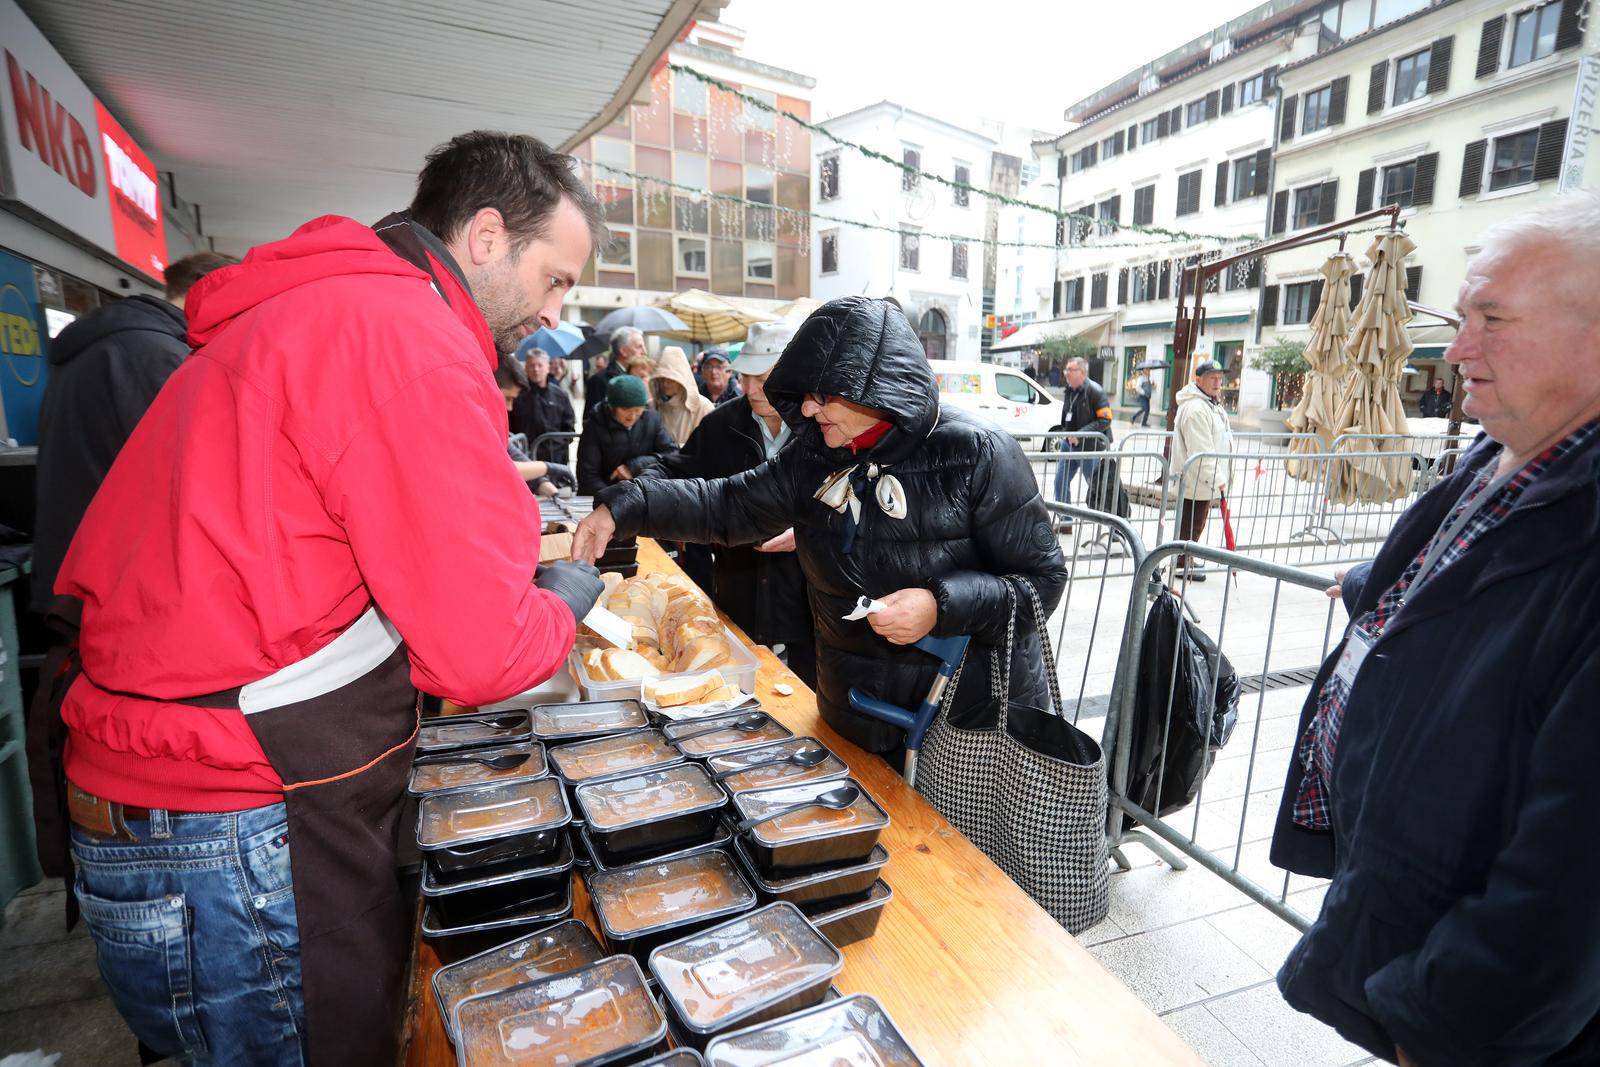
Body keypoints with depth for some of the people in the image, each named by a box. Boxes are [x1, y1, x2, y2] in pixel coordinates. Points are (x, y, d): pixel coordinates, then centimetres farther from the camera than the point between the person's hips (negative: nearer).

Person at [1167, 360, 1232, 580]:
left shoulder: (1210, 403, 15)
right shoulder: (1195, 408, -21)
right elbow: (1201, 450, -25)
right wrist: (1217, 478, -24)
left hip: (1203, 478, 11)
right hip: (1197, 478, -11)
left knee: (1195, 523, 20)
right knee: (1192, 524, 1)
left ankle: (1184, 561, 32)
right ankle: (1181, 566, 13)